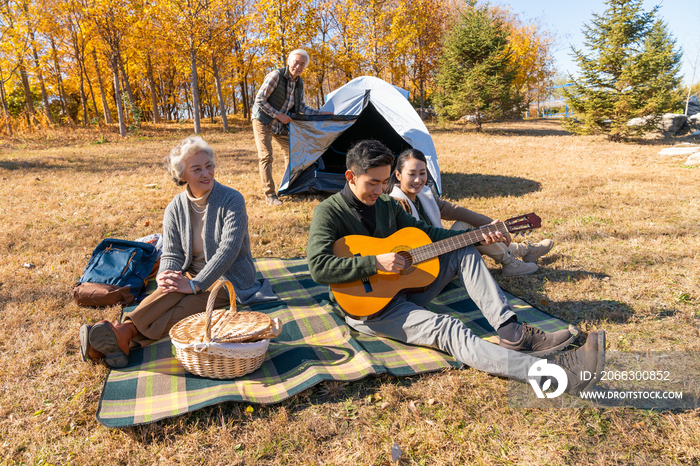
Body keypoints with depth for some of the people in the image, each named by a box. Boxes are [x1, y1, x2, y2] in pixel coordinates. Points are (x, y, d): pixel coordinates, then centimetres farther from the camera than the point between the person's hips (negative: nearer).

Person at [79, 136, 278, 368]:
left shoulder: (232, 201, -12)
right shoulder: (175, 209, 3)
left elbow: (228, 250, -22)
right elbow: (171, 255, -1)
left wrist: (195, 284, -29)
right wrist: (165, 277, -25)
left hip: (229, 280, -4)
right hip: (193, 275, 4)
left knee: (180, 305, -31)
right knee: (170, 291, -31)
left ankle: (125, 332, -43)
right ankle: (118, 340, -43)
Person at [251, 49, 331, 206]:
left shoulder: (299, 83, 1)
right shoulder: (276, 76, -20)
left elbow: (301, 107, 9)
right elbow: (260, 100, -20)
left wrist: (320, 113, 1)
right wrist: (278, 115, -21)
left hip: (280, 125, 7)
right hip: (263, 121, -7)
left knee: (291, 151, 10)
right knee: (265, 156, -11)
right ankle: (270, 195, -7)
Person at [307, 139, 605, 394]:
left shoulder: (387, 204, 7)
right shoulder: (329, 212, -14)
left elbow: (422, 232, 13)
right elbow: (319, 267, -26)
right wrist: (376, 263, -31)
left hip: (402, 288, 8)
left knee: (464, 253, -2)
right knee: (446, 330, -29)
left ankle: (513, 334, -9)